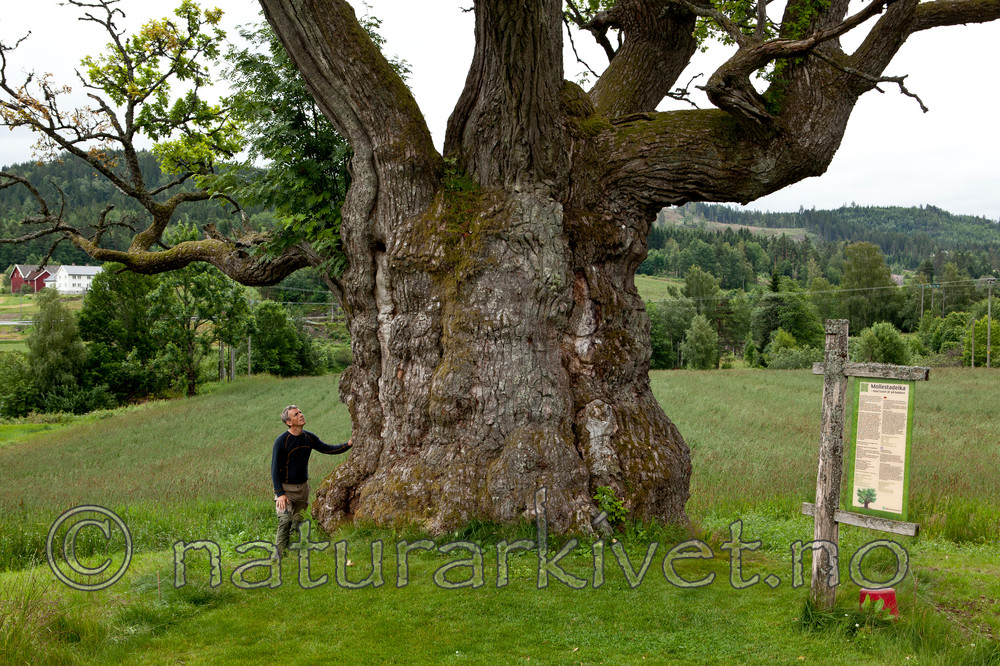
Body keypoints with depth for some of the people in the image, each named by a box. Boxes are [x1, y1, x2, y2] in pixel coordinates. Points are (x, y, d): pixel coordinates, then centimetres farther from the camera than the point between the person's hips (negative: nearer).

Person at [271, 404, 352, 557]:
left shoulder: (308, 437, 2)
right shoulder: (282, 441, -16)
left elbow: (327, 449, 11)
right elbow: (275, 468, -14)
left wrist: (348, 444, -3)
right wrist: (280, 493, -20)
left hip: (303, 487, 6)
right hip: (285, 487, -6)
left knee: (299, 521, 7)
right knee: (285, 521, -18)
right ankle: (281, 554, -9)